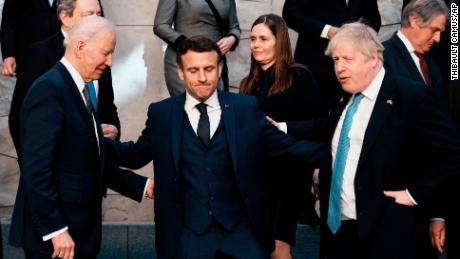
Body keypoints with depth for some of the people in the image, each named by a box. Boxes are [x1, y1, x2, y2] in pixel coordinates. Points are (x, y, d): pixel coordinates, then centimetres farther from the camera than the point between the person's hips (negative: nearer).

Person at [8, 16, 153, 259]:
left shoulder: (79, 90, 14)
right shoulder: (49, 89, -16)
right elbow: (36, 168, -21)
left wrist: (143, 186, 11)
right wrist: (55, 230, -23)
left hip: (80, 227, 9)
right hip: (53, 233, -9)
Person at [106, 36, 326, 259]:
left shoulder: (246, 108, 3)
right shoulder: (161, 114, 4)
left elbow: (286, 146, 6)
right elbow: (136, 155, 11)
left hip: (242, 229, 0)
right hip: (188, 233, 0)